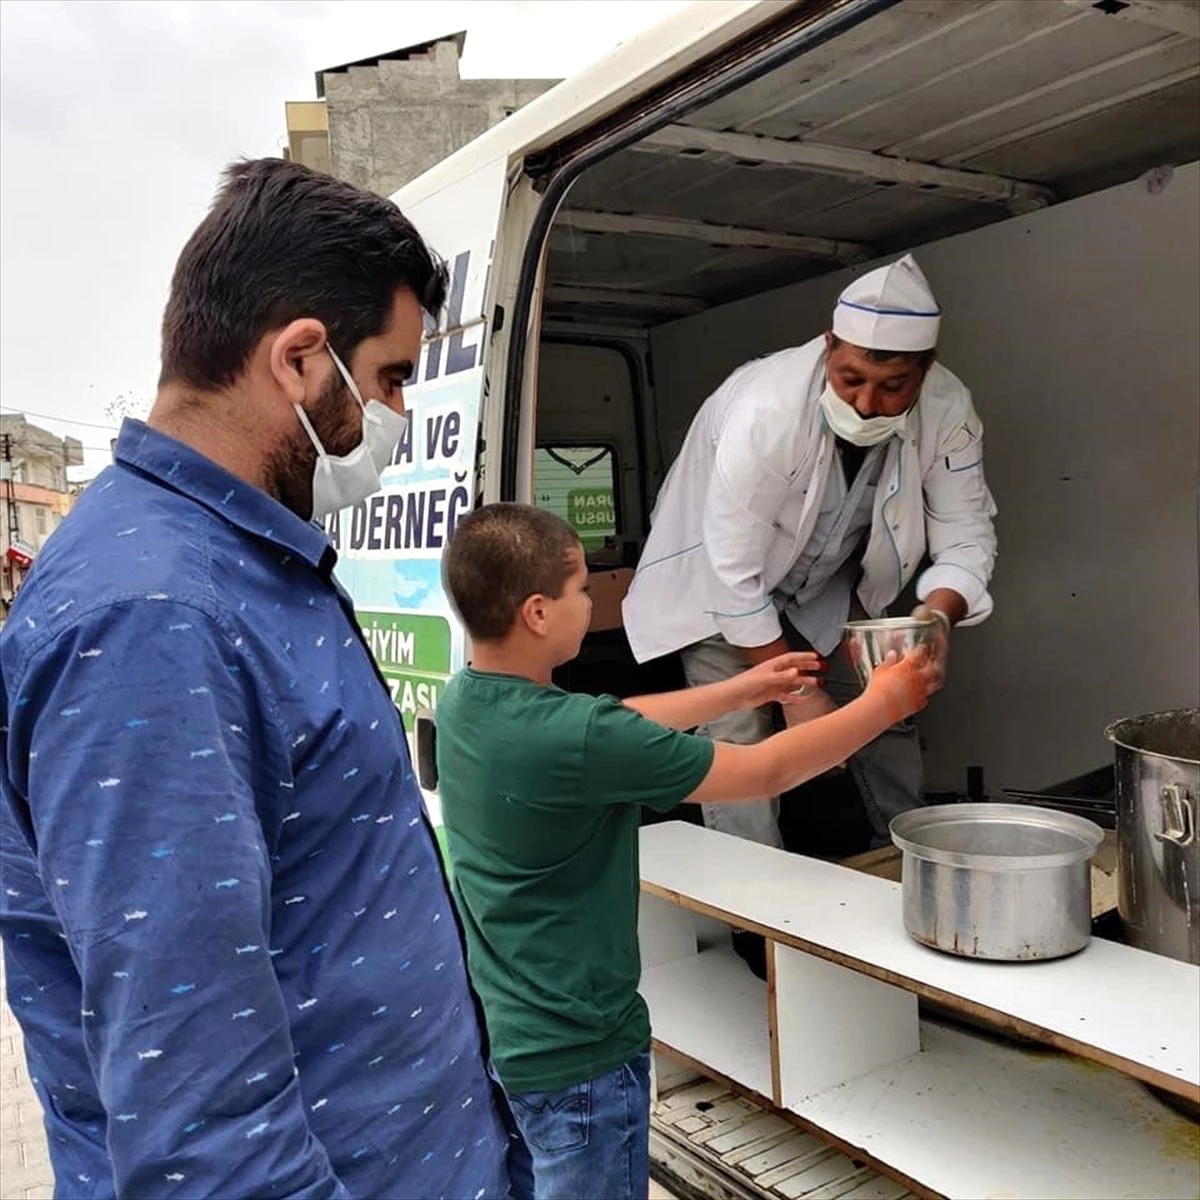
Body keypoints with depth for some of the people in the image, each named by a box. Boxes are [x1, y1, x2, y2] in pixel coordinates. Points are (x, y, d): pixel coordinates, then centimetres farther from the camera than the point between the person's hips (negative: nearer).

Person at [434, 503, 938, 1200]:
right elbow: (762, 772, -19)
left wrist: (741, 691, 12)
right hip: (572, 1056, -7)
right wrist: (885, 704, -5)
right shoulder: (575, 740, -31)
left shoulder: (465, 701, -6)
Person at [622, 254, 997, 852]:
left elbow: (965, 534, -14)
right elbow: (735, 574, -31)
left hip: (830, 585, 5)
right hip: (720, 582, -4)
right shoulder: (765, 411, -37)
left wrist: (938, 615, -37)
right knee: (742, 742, -13)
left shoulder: (947, 411, -23)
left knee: (886, 716, 8)